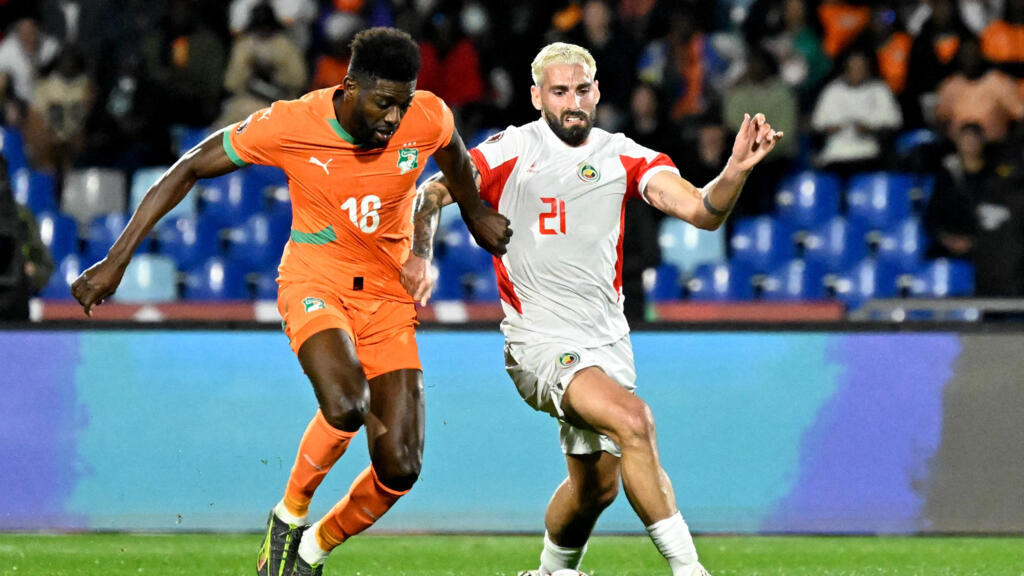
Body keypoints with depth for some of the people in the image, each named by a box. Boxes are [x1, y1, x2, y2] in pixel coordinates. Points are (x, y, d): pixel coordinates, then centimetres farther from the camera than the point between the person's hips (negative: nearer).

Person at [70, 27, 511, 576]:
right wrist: (117, 259, -11)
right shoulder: (289, 126, -19)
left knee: (400, 469, -7)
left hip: (388, 295, 3)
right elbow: (189, 170, -9)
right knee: (346, 404, -34)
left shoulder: (428, 121, -12)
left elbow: (453, 156, 15)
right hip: (314, 281, -3)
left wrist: (475, 213, 32)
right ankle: (289, 516, -6)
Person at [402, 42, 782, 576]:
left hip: (606, 340, 5)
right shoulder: (511, 152, -5)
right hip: (539, 343, -5)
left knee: (597, 485, 14)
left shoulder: (624, 158, 2)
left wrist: (736, 170, -28)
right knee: (632, 418, -29)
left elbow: (702, 211, -9)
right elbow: (432, 194, 4)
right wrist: (418, 257, -13)